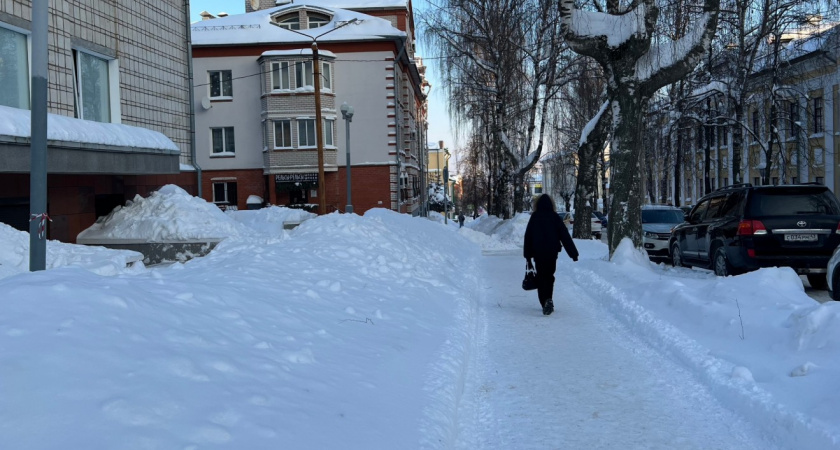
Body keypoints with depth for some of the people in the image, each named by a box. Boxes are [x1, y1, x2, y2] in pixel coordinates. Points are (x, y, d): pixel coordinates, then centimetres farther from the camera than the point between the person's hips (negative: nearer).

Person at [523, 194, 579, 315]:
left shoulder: (534, 217, 0)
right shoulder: (555, 217, -2)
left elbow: (528, 237, 3)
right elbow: (565, 236, -2)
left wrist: (527, 255, 11)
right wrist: (573, 253, 0)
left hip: (538, 253, 0)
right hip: (552, 252, 0)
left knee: (541, 277, 9)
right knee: (549, 276, 11)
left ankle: (545, 303, 4)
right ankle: (548, 299, -11)